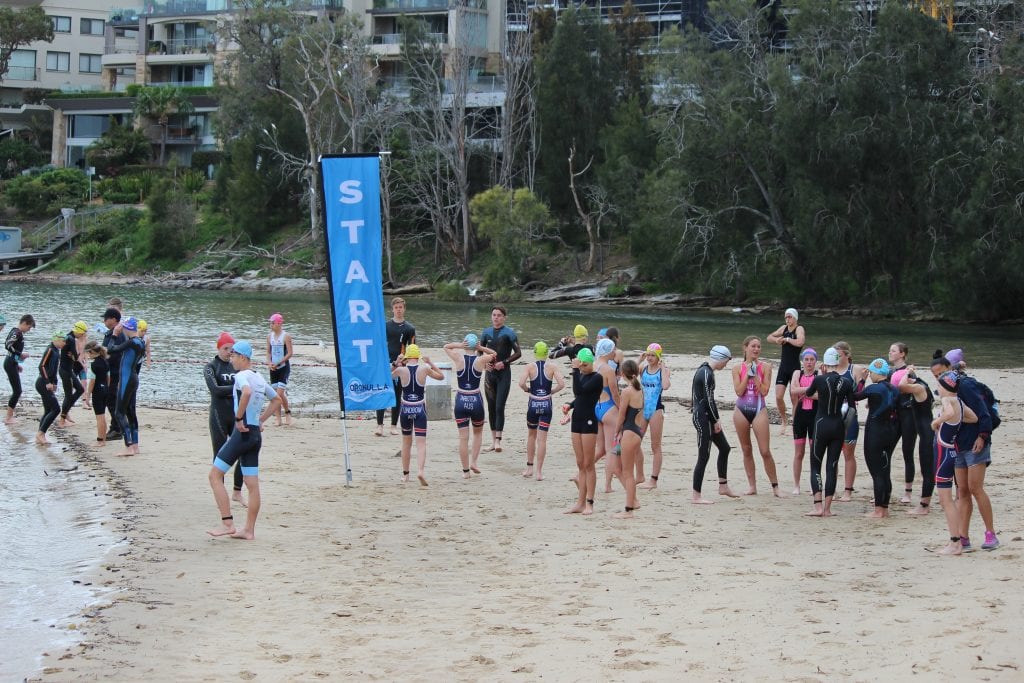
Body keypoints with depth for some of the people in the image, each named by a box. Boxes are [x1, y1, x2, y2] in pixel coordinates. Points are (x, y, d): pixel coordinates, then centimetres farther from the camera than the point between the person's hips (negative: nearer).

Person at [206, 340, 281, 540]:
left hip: (242, 432, -9)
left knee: (214, 475, -2)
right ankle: (249, 530, 11)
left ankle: (227, 524, -6)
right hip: (256, 434, 9)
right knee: (253, 485, 8)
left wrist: (239, 418, -24)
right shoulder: (259, 378, 14)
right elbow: (277, 400, 28)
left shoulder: (241, 376, -11)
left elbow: (247, 392, -34)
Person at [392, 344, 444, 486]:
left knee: (406, 442, 17)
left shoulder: (401, 370, -7)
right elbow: (441, 376, 10)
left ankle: (405, 474, 23)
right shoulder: (424, 369, -7)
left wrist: (398, 364, 16)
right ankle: (420, 471, -24)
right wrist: (430, 363, 14)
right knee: (421, 443, -4)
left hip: (406, 409, 1)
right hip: (420, 409, -1)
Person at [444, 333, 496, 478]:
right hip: (476, 400, 0)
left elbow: (446, 347, 12)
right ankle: (473, 462, 12)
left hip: (461, 401, 0)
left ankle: (465, 470, 6)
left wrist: (459, 345, -5)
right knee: (478, 432, 23)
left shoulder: (458, 358, -7)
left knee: (463, 437, 4)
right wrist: (481, 348, -1)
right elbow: (494, 354, 14)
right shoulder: (481, 360, -7)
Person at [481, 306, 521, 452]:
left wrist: (504, 362, -14)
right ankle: (493, 439, 15)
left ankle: (498, 440, -11)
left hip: (504, 373, -5)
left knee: (499, 407, -11)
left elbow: (518, 353, -4)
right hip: (490, 373, 5)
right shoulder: (487, 332, 9)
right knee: (491, 407, 8)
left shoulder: (509, 333, -4)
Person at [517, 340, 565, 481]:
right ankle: (539, 472, 0)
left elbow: (521, 383, -18)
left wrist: (527, 389, 3)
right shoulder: (552, 367, -3)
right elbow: (561, 384, -13)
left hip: (533, 403, 0)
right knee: (542, 439, 2)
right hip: (546, 404, 0)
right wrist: (551, 391, 4)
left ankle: (530, 468, 24)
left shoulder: (530, 367, -4)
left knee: (531, 435, 20)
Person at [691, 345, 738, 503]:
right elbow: (709, 400, -20)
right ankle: (696, 496, 1)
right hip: (703, 418, -11)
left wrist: (716, 419, 17)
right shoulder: (707, 374, -19)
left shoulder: (703, 370, 13)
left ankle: (723, 486, 28)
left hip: (706, 417, 11)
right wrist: (717, 420, -10)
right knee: (703, 456, -5)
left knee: (724, 448, 19)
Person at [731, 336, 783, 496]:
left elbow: (764, 391, -9)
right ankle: (752, 485, 17)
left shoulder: (765, 367, -2)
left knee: (765, 451, -5)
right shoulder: (738, 368, 1)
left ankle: (775, 487, 2)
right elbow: (739, 391, -8)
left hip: (759, 410, -2)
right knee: (746, 450, 9)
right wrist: (747, 374, -11)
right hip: (741, 410, 2)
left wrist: (755, 375, -14)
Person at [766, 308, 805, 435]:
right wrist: (777, 340, -1)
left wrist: (787, 339, -15)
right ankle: (784, 421, 19)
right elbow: (769, 337, 21)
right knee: (778, 397, 1)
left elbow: (800, 342, -29)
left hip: (795, 368, -6)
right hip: (783, 367, 6)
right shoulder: (784, 328, 10)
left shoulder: (799, 329, -9)